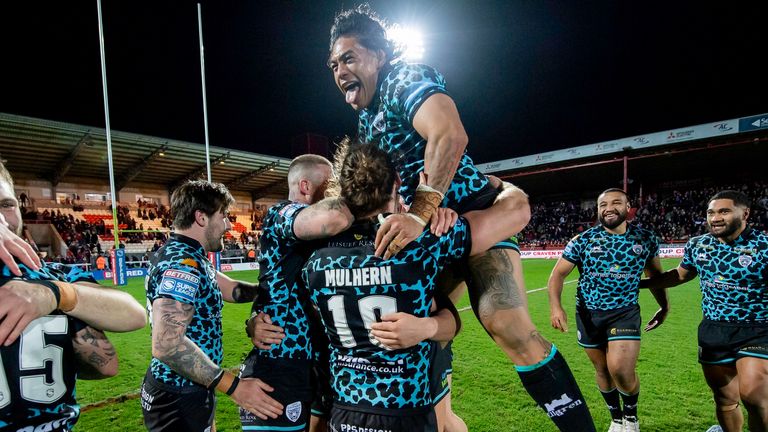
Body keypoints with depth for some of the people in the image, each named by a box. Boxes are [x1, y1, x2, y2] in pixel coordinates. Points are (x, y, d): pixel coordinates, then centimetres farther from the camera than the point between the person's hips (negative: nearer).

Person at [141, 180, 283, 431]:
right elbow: (167, 345, -33)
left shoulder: (183, 256, 7)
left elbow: (230, 289, 10)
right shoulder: (183, 264, -25)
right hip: (178, 399, -10)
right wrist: (234, 386, -30)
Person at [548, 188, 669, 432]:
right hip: (588, 314, 1)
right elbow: (558, 274, -6)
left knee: (621, 371, -15)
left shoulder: (646, 239, -1)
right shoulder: (582, 241, -7)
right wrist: (555, 306, -21)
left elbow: (655, 274, 17)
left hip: (625, 312, 0)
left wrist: (664, 306, 21)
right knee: (602, 370, 13)